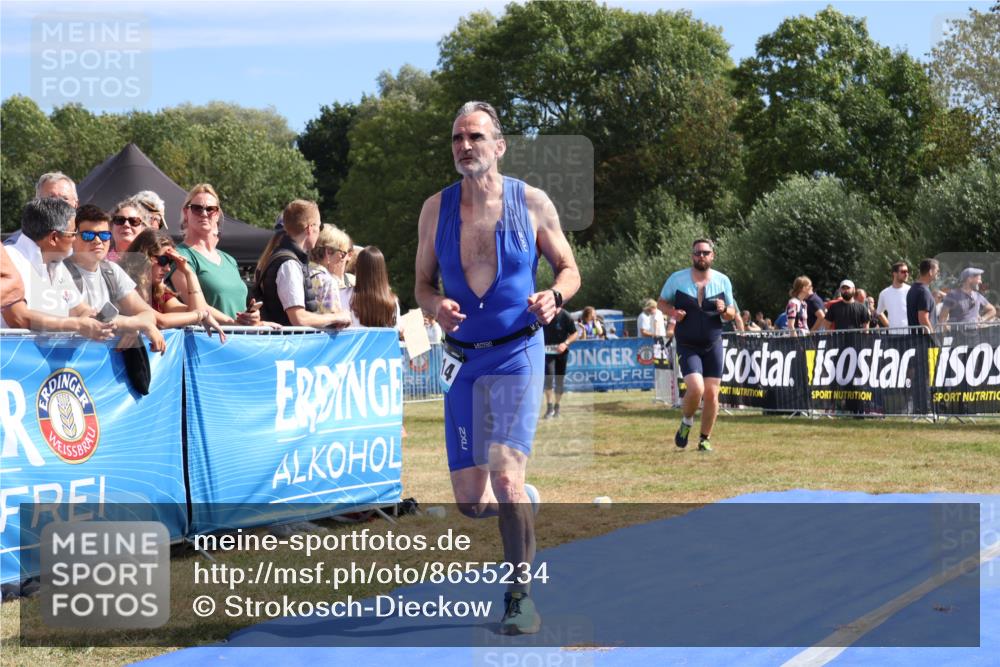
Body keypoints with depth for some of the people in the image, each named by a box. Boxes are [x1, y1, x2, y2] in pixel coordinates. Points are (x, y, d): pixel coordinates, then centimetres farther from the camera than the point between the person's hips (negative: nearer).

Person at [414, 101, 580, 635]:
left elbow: (569, 269, 7)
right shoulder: (436, 208, 4)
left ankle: (521, 600, -6)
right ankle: (525, 501, 39)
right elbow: (423, 284, 11)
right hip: (462, 358, 3)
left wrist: (554, 297, -15)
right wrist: (435, 306, -13)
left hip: (516, 354, -3)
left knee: (504, 477, -20)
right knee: (471, 502, 3)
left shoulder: (532, 202, -2)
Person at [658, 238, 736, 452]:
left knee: (711, 393, 1)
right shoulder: (677, 279, -3)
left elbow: (731, 314, 10)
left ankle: (705, 439, 16)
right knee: (696, 388, -20)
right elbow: (661, 302, 9)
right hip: (687, 346, -2)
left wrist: (724, 310, -14)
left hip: (713, 345, 3)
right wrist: (672, 312, -13)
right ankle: (686, 422, 10)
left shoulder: (722, 280, 2)